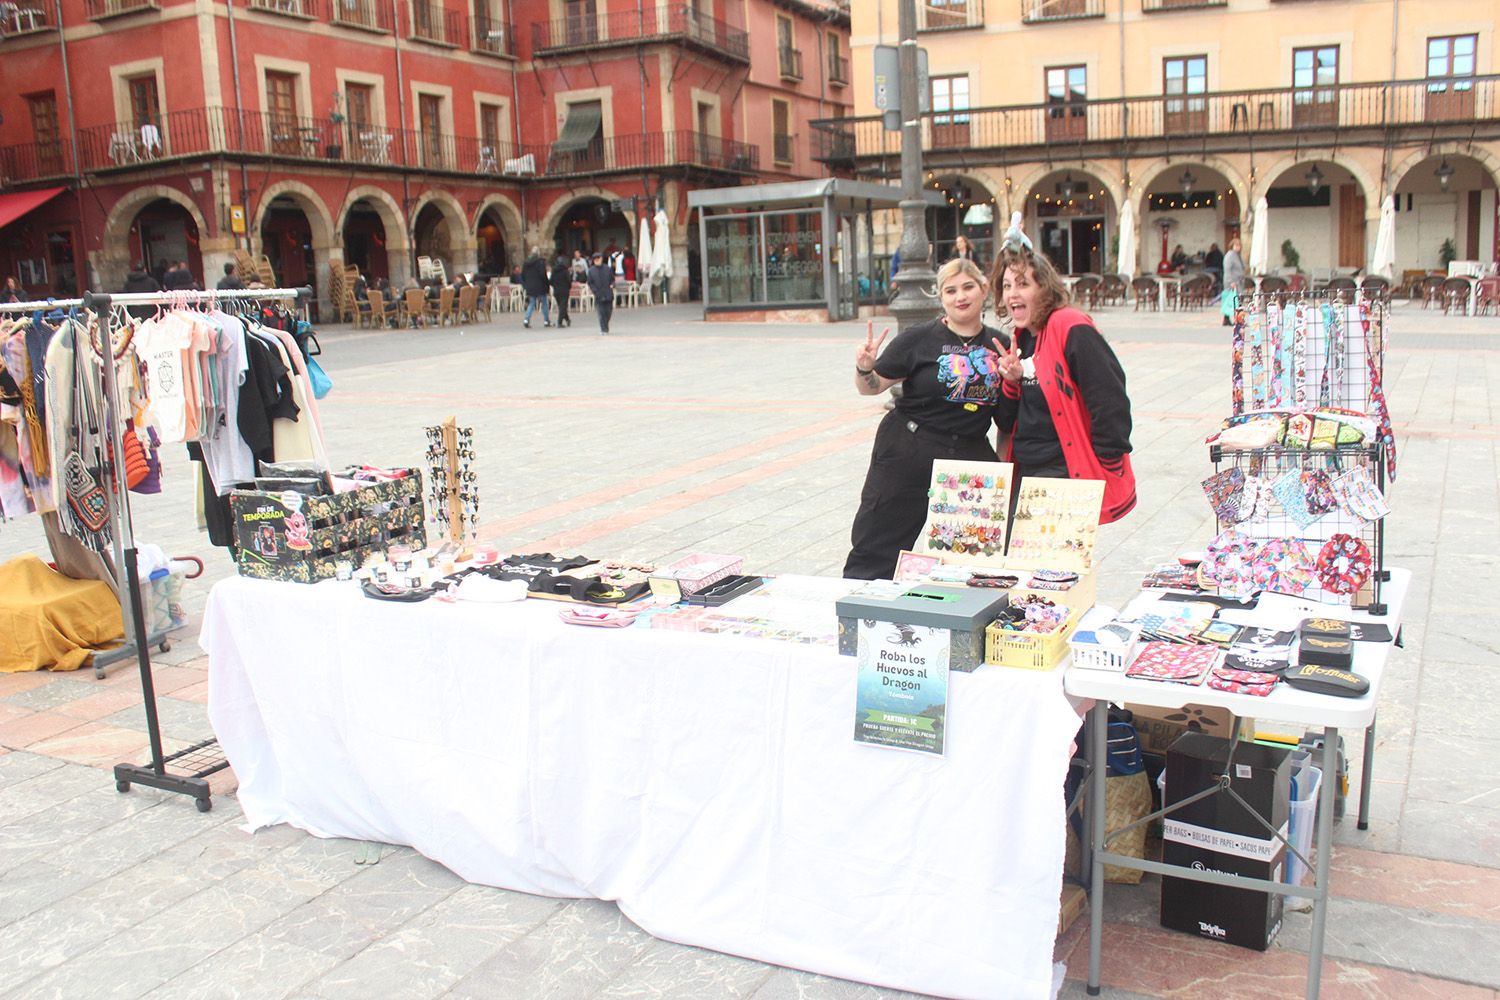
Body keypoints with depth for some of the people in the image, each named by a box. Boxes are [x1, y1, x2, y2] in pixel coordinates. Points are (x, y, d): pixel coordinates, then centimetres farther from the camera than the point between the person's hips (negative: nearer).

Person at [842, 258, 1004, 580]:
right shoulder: (919, 338, -4)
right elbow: (872, 386, -2)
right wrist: (864, 368, -24)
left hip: (971, 458, 3)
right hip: (908, 455, -3)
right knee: (877, 548, 2)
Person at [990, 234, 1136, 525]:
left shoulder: (1071, 329, -14)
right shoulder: (1020, 340, 12)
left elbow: (1110, 402, -17)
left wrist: (1107, 468, -12)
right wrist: (1012, 381, -4)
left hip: (1068, 477, -8)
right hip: (1025, 475, 8)